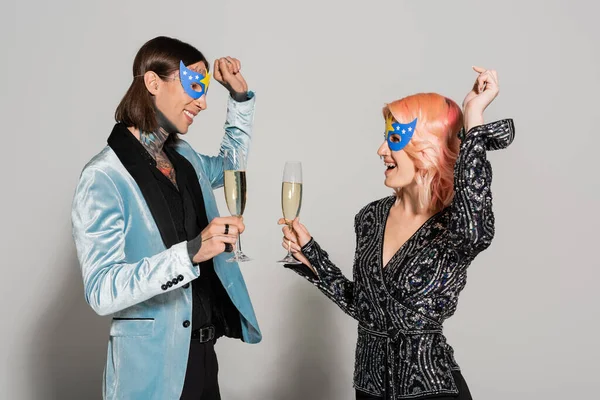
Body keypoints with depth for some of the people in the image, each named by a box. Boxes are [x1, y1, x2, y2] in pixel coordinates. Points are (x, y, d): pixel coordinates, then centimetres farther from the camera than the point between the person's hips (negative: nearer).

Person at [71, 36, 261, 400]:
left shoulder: (185, 158, 7)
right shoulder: (105, 177, -16)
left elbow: (229, 163, 29)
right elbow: (102, 291, -23)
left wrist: (240, 96, 15)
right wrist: (190, 252, -33)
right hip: (152, 367, -7)